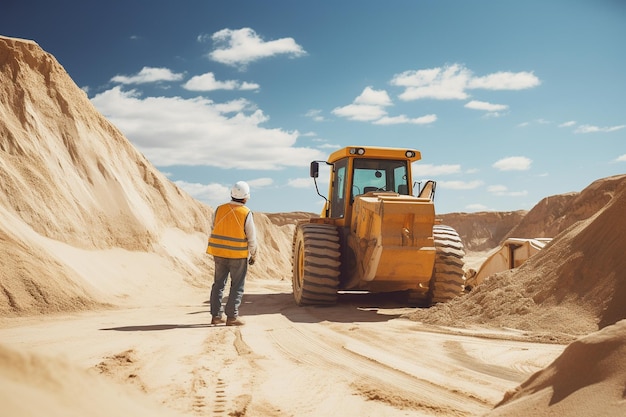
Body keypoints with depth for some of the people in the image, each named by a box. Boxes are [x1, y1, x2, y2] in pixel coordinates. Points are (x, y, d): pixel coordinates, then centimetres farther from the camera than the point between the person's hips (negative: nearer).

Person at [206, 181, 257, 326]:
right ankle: (231, 317, 4)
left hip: (219, 253, 4)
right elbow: (251, 238, -9)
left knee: (219, 284, 14)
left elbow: (213, 231, 3)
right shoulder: (246, 213, -13)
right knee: (237, 286, 6)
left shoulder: (219, 210, -2)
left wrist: (216, 251, 14)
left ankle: (216, 315, 16)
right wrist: (253, 255, 5)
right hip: (238, 255, -4)